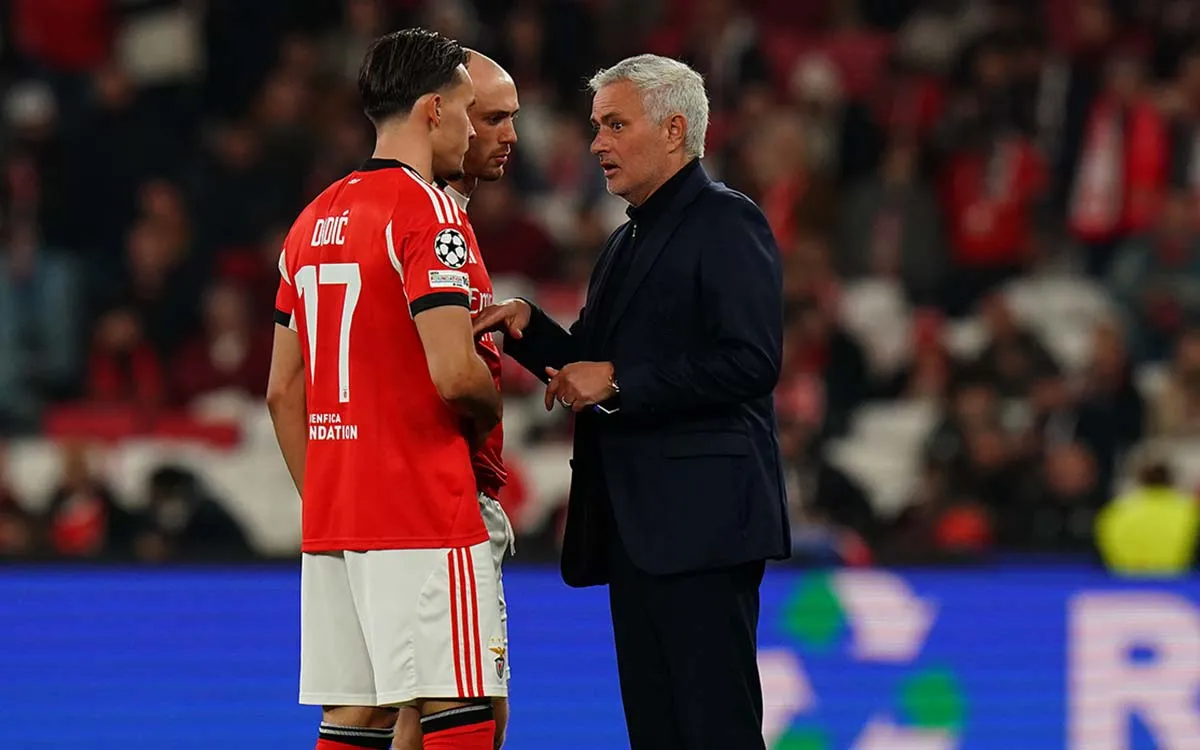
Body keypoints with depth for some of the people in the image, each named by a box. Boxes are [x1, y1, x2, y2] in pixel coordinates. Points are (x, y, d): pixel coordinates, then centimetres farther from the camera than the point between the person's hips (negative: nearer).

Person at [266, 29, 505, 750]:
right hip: (425, 519, -8)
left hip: (333, 524, 8)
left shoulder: (315, 220, 15)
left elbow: (284, 391, 17)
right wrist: (492, 410, 1)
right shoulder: (427, 210, -10)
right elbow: (452, 371, -20)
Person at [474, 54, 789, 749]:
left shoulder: (727, 223, -7)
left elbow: (752, 361, -18)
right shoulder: (629, 243, 23)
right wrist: (531, 328, 5)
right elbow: (596, 369, 24)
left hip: (701, 520, -10)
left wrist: (618, 380, -15)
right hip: (635, 528, 10)